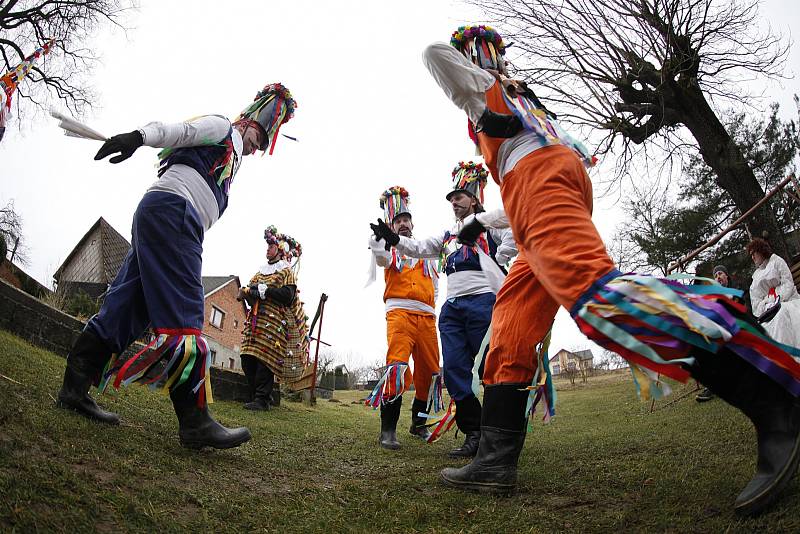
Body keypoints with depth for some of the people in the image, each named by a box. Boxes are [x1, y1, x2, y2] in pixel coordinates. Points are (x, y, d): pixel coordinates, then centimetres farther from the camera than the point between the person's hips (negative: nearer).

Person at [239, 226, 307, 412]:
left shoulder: (287, 271, 4)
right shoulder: (261, 271, 26)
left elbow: (288, 296, -11)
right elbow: (252, 292, 25)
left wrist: (264, 289, -14)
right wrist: (246, 292, 2)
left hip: (274, 320, -7)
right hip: (255, 319, 7)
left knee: (265, 357, -14)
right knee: (248, 359, -1)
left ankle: (262, 399, -12)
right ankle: (266, 394, 7)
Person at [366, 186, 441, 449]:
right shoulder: (390, 250, 15)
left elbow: (436, 284, 26)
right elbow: (376, 246, -10)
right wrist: (386, 220, 2)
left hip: (427, 316, 5)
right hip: (399, 312, -4)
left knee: (429, 371, 5)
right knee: (397, 366, -22)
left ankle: (419, 423, 23)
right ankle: (388, 430, -19)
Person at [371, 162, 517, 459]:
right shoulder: (448, 236, 28)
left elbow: (514, 235, -7)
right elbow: (420, 248, 17)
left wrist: (495, 261, -7)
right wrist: (393, 239, 4)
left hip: (481, 299, -6)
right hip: (452, 306, 6)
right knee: (455, 371, -3)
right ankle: (473, 434, 2)